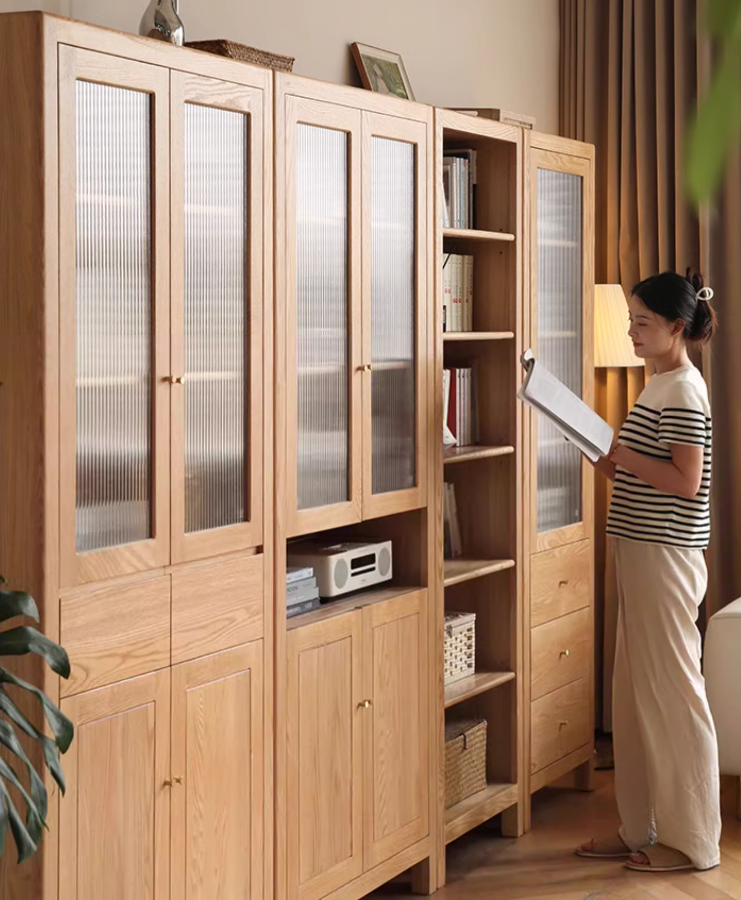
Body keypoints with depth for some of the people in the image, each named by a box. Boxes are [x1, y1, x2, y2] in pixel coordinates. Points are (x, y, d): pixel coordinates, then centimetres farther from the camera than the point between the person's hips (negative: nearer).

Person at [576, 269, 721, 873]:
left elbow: (687, 482, -21)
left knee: (673, 691, -2)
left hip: (666, 554, -10)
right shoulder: (663, 385, 14)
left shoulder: (683, 391, -15)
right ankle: (643, 828, 22)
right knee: (637, 692, 13)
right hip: (643, 552, 10)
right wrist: (618, 465, 5)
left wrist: (622, 456, -16)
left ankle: (692, 840, 7)